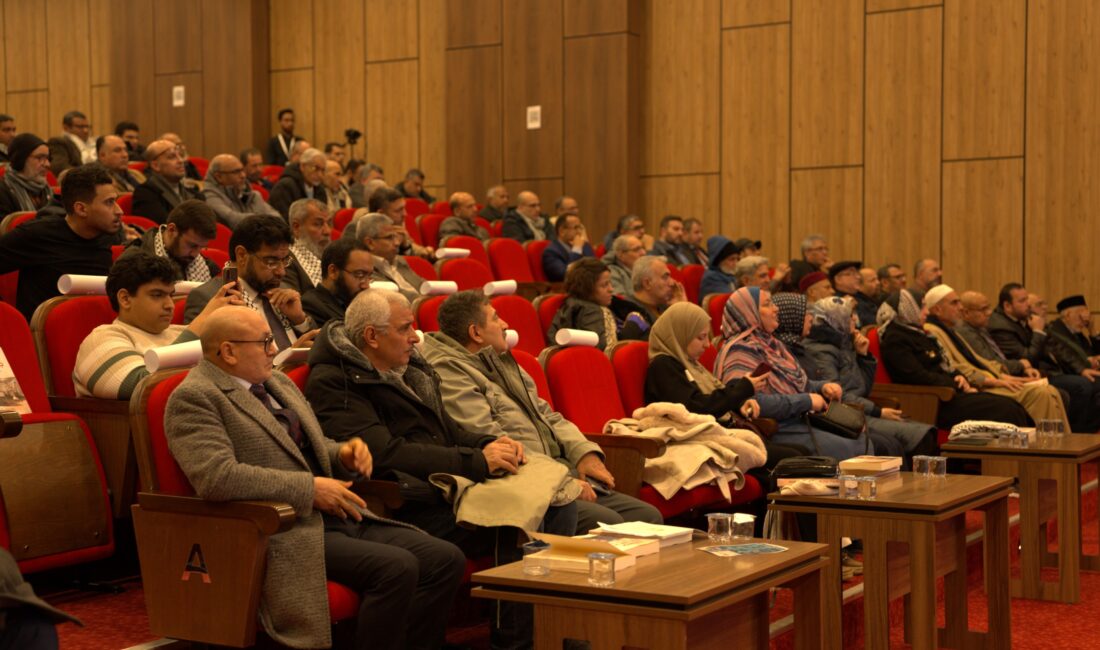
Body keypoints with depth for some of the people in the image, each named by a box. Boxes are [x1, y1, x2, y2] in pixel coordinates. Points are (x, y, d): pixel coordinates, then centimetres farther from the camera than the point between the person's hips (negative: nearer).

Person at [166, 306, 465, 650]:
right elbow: (216, 476, -23)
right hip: (284, 532, -9)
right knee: (396, 568, -28)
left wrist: (344, 454, 4)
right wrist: (311, 488, -19)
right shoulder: (193, 398, -8)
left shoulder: (277, 382, 18)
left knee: (446, 559, -7)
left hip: (335, 516, 9)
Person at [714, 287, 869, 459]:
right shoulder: (740, 351, -14)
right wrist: (807, 400, -20)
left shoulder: (770, 343, 17)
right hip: (777, 431, -10)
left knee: (864, 441, 0)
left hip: (801, 420, 10)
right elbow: (752, 401, -27)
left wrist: (823, 387, 5)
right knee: (856, 450, -15)